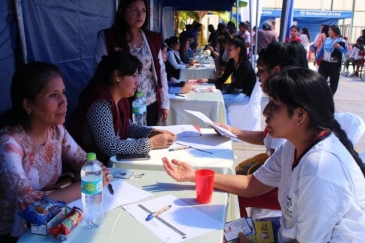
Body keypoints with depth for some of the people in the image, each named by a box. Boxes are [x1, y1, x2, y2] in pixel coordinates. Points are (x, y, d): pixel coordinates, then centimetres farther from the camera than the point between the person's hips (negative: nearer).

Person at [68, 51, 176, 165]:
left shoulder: (120, 99, 1)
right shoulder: (100, 103, -25)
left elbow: (127, 127, 16)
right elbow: (110, 147, -30)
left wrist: (152, 132, -1)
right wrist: (151, 143, -25)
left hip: (108, 160, 8)